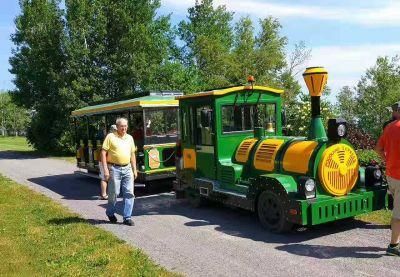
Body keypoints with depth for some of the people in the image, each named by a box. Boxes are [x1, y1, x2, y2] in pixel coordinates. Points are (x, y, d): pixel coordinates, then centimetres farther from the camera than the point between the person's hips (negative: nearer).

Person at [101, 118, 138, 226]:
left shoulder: (130, 138, 12)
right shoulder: (110, 136, -3)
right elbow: (103, 153, -7)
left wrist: (134, 169, 14)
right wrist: (105, 169, -14)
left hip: (127, 169, 4)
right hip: (114, 169, -4)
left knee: (129, 193, 0)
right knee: (114, 193, 3)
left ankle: (127, 217, 8)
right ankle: (110, 213, 29)